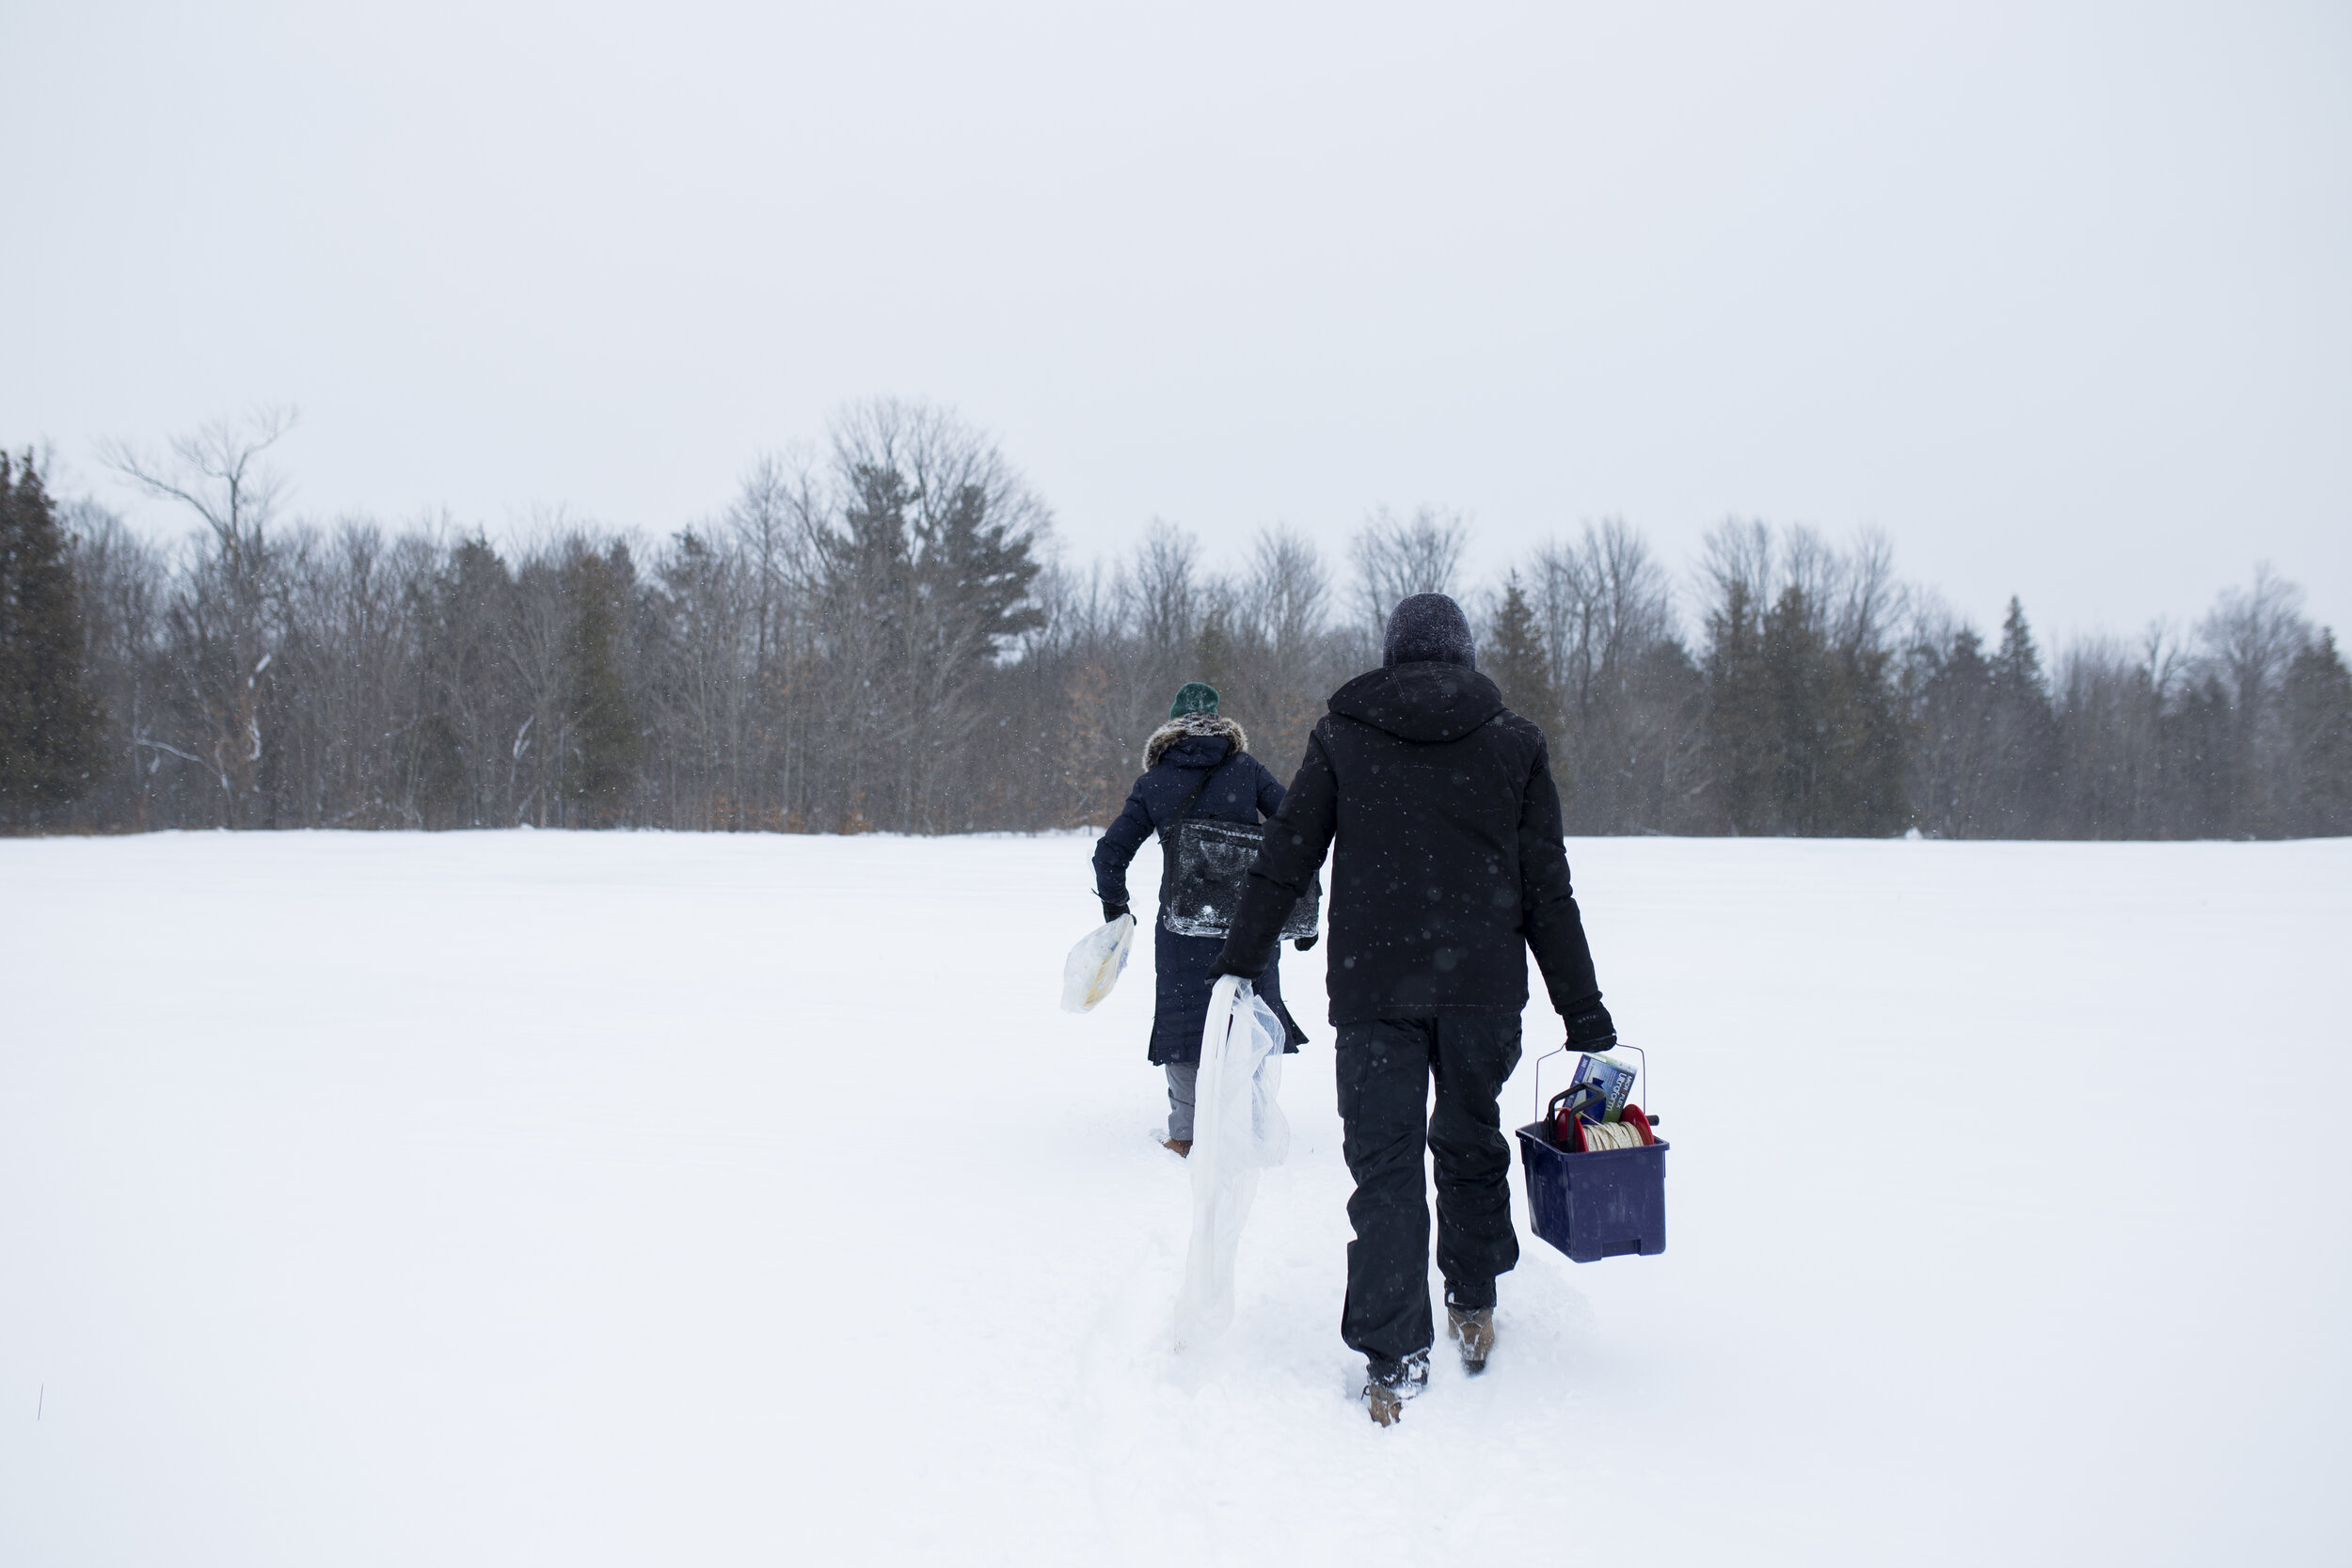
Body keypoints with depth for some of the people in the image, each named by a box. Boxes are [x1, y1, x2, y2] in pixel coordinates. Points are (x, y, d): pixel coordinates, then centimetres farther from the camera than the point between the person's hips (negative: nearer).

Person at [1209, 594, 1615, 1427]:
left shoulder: (1342, 736, 4)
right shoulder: (1514, 742, 4)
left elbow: (1281, 864, 2)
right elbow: (1547, 892, 3)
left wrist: (1235, 967, 8)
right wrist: (1584, 1013, 7)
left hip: (1373, 989, -1)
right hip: (1485, 987, 2)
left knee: (1383, 1166, 3)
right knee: (1471, 1142, 20)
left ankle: (1393, 1363, 0)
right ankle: (1474, 1309, 34)